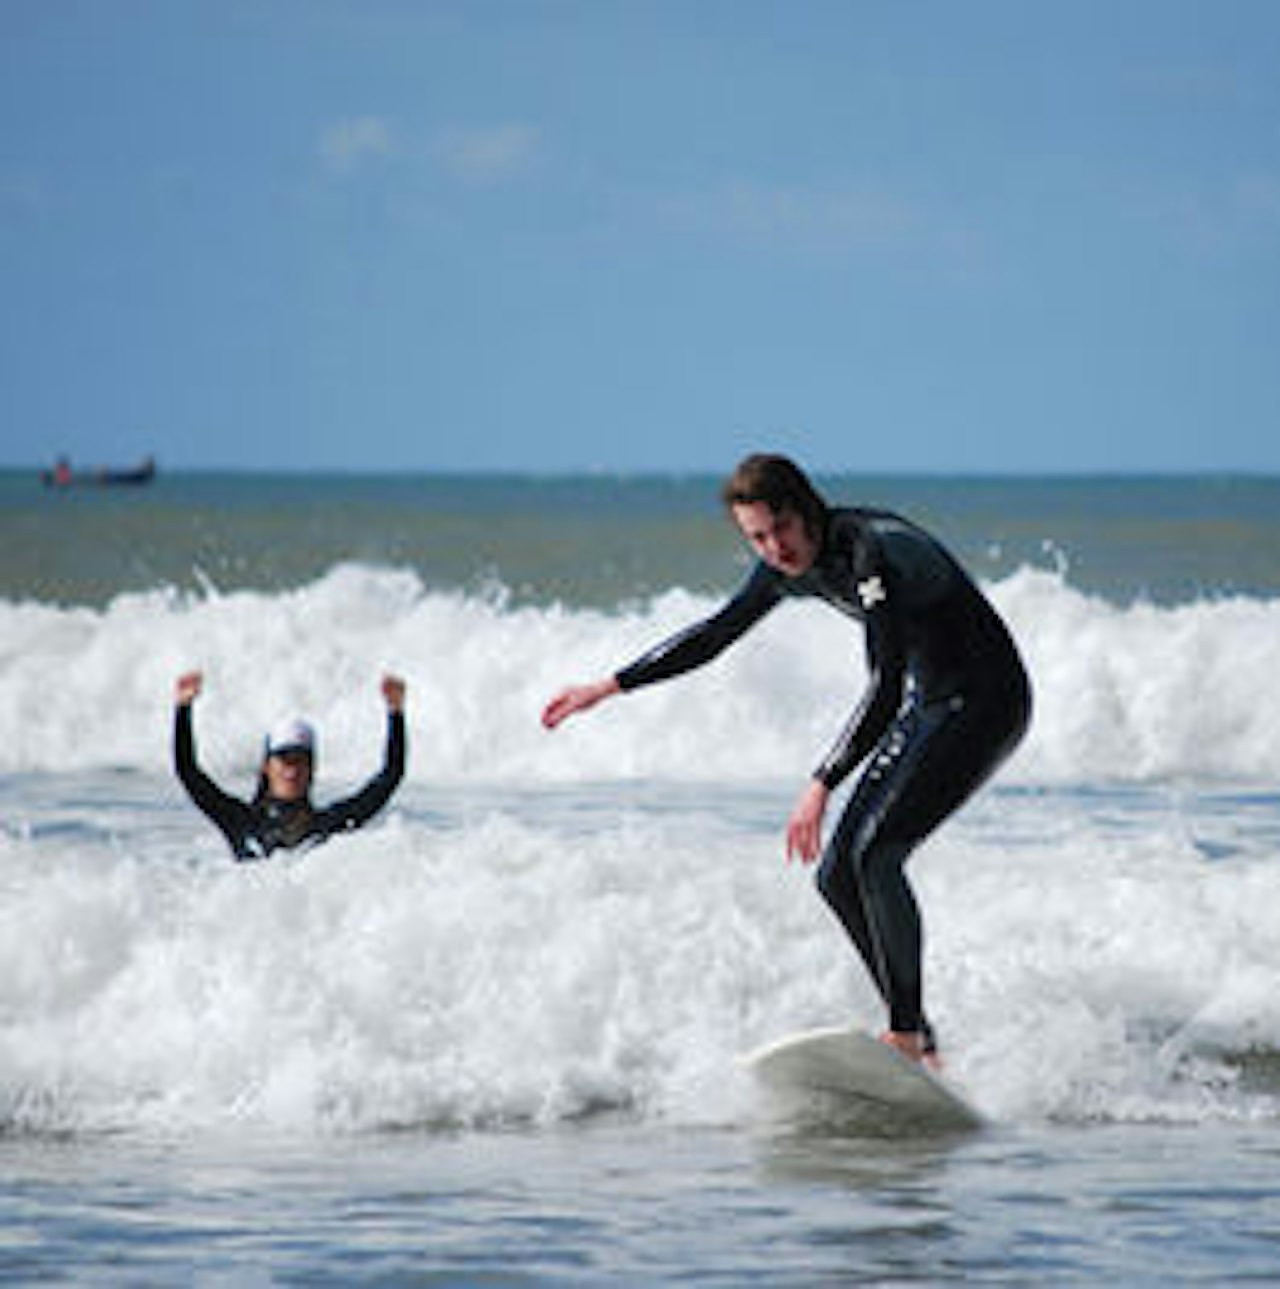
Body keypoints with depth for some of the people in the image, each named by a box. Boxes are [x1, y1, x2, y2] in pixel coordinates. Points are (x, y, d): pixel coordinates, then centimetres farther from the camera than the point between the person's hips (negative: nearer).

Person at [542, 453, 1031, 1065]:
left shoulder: (875, 552, -28)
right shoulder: (792, 566, -1)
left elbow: (886, 686, -33)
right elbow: (718, 632, 15)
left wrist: (822, 785, -38)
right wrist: (610, 687, 16)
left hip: (987, 700, -9)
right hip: (926, 708, 9)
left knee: (875, 854, -24)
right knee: (837, 875, 3)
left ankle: (906, 1036, -21)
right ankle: (919, 1040, 7)